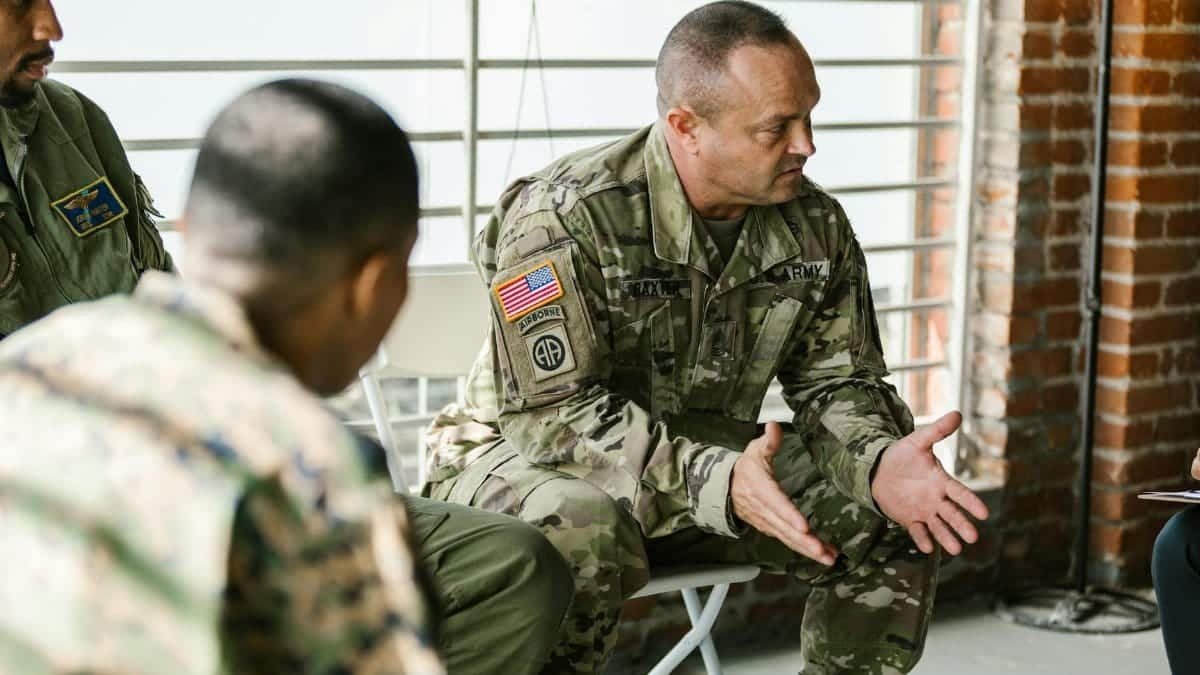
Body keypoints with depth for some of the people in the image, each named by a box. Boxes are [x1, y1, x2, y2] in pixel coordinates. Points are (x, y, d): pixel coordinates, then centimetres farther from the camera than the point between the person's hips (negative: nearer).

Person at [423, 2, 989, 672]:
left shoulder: (816, 228, -5)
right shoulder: (564, 218, -25)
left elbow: (839, 379, 2)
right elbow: (555, 413, -28)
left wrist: (880, 461, -23)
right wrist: (718, 483, -42)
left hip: (710, 458, 6)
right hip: (527, 457, -6)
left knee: (898, 520, -8)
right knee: (585, 539, -39)